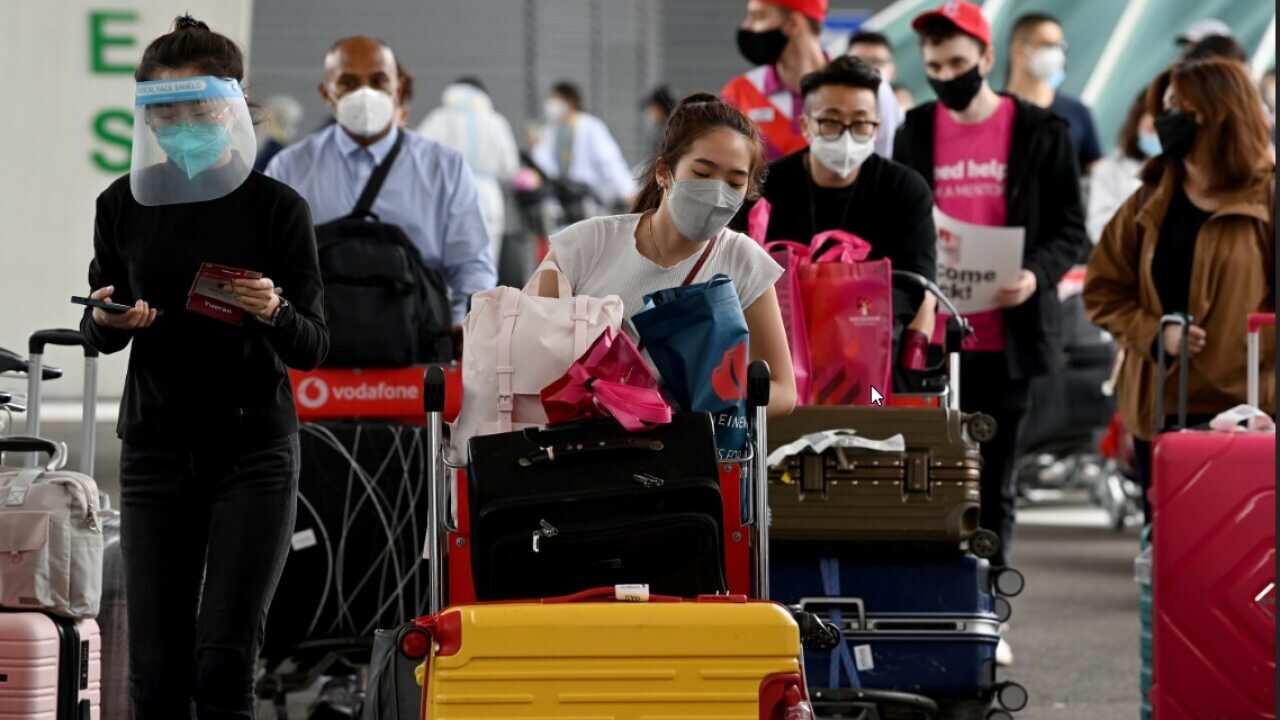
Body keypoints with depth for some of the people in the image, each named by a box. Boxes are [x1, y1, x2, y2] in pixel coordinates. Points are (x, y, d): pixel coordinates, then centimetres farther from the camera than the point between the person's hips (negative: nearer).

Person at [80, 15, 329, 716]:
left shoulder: (275, 207, -5)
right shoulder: (124, 204, 3)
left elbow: (313, 346, -1)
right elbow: (95, 333, 14)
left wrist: (274, 314, -22)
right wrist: (108, 322, -9)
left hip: (253, 449, -3)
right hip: (155, 447, 3)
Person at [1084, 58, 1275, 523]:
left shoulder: (1266, 200, -3)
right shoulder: (1150, 202, 11)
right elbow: (1102, 292, 11)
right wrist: (1155, 333, -7)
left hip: (1241, 409, -5)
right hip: (1157, 405, 5)